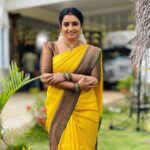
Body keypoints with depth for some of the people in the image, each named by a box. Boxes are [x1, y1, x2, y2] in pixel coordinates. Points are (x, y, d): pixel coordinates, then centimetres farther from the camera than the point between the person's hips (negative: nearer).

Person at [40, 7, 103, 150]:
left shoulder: (93, 52, 2)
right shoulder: (50, 47, 2)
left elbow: (95, 81, -4)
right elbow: (45, 76, -7)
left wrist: (65, 76, -15)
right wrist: (77, 86, -17)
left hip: (85, 110, 0)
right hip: (59, 109, 0)